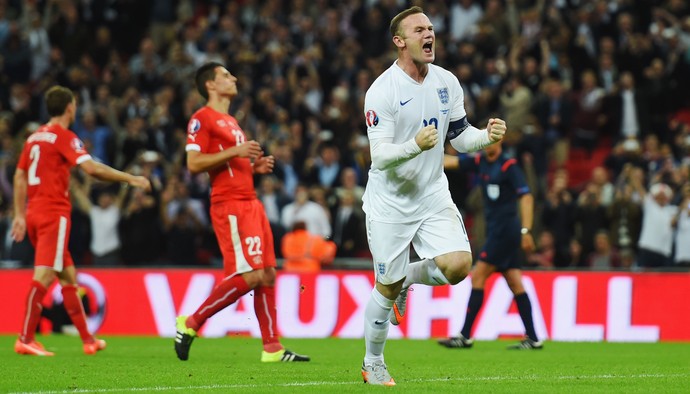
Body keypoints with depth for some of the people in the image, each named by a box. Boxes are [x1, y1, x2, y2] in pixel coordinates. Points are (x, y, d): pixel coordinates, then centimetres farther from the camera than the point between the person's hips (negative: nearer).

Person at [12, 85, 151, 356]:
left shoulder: (35, 137, 17)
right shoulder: (64, 137, -7)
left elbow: (19, 177, 18)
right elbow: (91, 168, -19)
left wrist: (20, 215, 20)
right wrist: (130, 179, -12)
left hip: (34, 212, 8)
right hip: (54, 213, -8)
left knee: (68, 275, 13)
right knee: (44, 275, -13)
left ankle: (88, 339, 17)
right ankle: (25, 339, -19)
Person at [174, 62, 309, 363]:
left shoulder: (231, 122, 24)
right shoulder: (202, 119, -5)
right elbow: (194, 163, -15)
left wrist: (255, 166, 13)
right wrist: (235, 151, -17)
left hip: (251, 203, 9)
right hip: (229, 205, -9)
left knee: (268, 274, 4)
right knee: (249, 276, -16)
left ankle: (272, 348, 4)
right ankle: (190, 324, -6)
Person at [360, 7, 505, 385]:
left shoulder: (447, 82, 1)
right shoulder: (381, 91, -16)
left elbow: (460, 137, 10)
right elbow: (380, 156, -21)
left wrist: (487, 135, -12)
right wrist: (416, 145, -39)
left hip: (433, 196, 4)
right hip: (389, 202, -4)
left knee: (458, 264, -16)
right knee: (387, 288, 1)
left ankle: (407, 279, 16)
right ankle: (372, 364, 23)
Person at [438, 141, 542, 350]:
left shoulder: (509, 166, -11)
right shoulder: (480, 162, 11)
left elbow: (526, 197, -16)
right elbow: (452, 162, 10)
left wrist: (526, 231, -23)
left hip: (505, 229, -8)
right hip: (495, 230, 8)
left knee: (478, 277, -9)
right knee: (515, 284, 5)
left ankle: (465, 336, -7)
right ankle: (532, 339, 3)